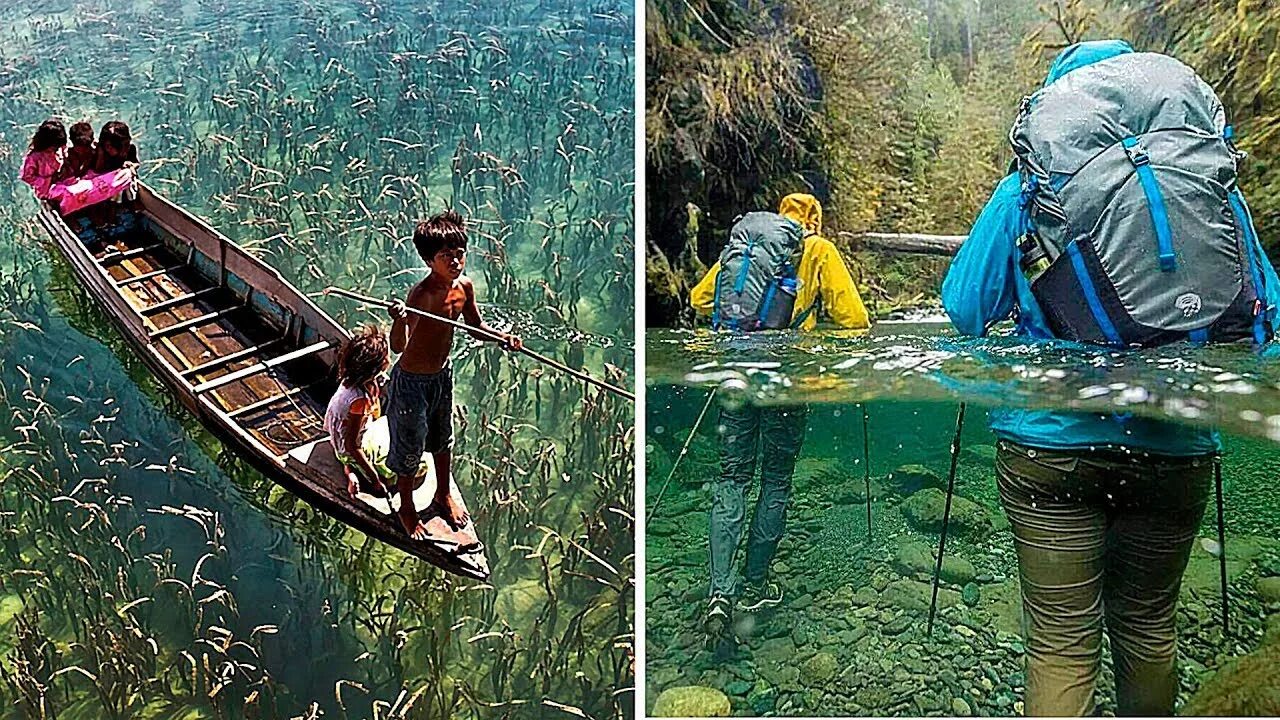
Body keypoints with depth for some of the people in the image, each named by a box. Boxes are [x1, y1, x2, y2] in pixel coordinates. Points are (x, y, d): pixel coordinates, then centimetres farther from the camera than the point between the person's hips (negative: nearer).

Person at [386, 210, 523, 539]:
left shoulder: (464, 286, -9)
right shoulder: (421, 295, -31)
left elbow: (476, 327, 7)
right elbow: (398, 346, -40)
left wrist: (503, 337, -12)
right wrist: (399, 321, -60)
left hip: (442, 375, 7)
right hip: (412, 380, -7)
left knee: (442, 438, 26)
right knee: (409, 447, 12)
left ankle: (443, 497, 50)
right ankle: (407, 509, 36)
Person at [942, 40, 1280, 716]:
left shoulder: (1029, 185, -2)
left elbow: (963, 310, -2)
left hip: (1050, 444, -2)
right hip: (1175, 449, 2)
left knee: (1061, 643, 2)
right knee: (1148, 624, 19)